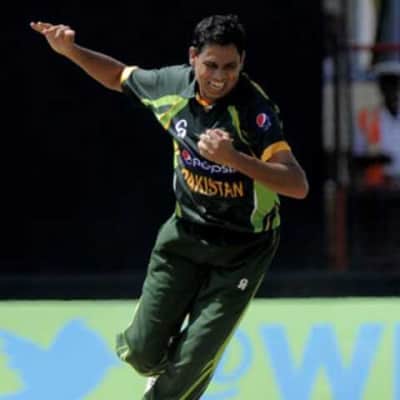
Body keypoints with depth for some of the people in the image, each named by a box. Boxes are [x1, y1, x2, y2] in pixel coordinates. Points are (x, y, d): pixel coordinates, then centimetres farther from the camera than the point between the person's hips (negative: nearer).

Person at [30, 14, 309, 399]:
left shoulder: (254, 108, -26)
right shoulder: (172, 85, -10)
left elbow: (298, 186, -34)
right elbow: (119, 76, 13)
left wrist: (234, 158, -45)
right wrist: (70, 50, -1)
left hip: (242, 250, -4)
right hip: (186, 234, 4)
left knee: (191, 365, -5)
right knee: (144, 350, 3)